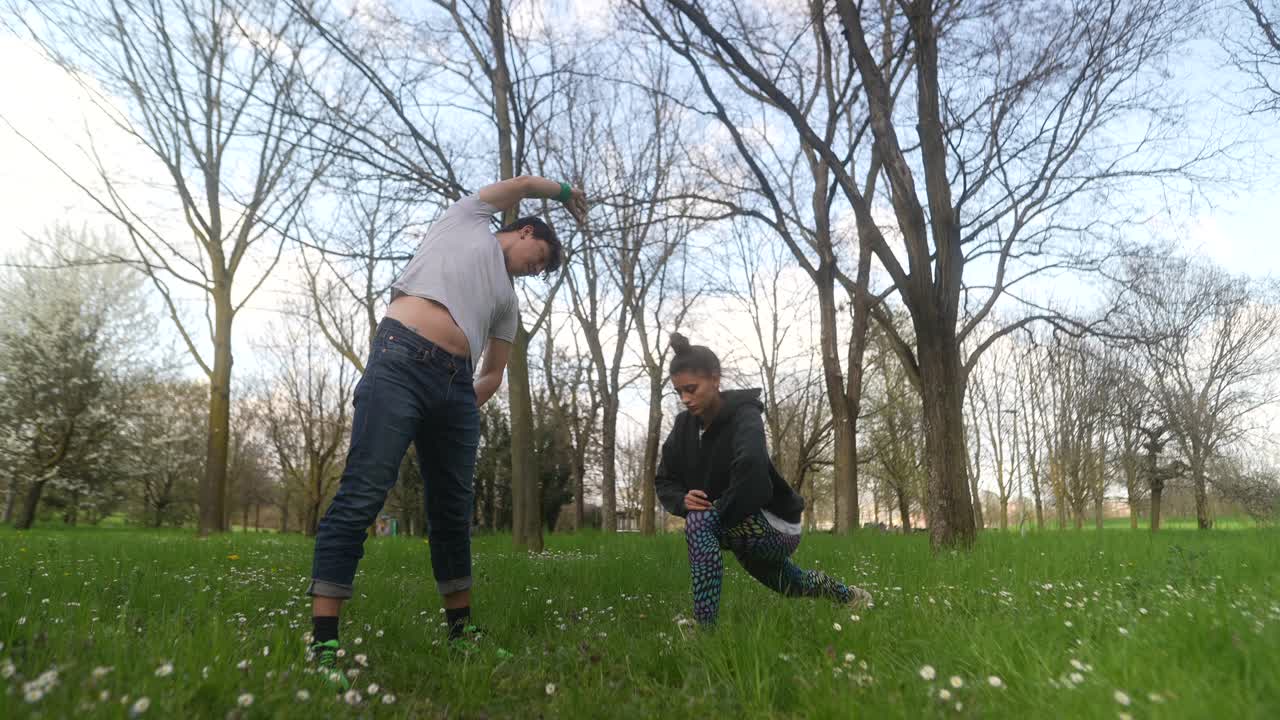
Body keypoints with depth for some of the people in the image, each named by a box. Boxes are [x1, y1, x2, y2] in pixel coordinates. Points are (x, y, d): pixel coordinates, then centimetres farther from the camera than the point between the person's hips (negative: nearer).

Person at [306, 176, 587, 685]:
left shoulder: (508, 299, 29)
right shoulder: (468, 219, 20)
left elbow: (495, 373, 26)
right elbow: (526, 184, 21)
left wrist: (468, 407, 13)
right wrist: (565, 192, 38)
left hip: (456, 388, 6)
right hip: (401, 361, -6)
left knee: (453, 511, 8)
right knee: (362, 497, -13)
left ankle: (461, 628, 19)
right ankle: (322, 642, -12)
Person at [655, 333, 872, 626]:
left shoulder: (744, 416, -25)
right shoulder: (684, 425, -5)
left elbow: (750, 464, -46)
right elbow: (664, 481, -1)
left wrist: (722, 514, -35)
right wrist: (683, 500, -23)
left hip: (775, 526, -8)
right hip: (747, 532, 8)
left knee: (699, 522, -33)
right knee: (792, 587, 32)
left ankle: (704, 627, -26)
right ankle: (849, 595, 63)